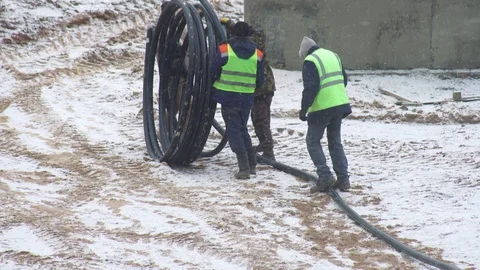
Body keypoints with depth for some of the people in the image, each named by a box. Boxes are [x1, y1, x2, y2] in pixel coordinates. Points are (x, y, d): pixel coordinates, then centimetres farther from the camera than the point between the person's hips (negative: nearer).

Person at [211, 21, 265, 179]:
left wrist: (216, 85, 19)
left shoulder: (224, 49, -7)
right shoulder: (257, 54, 5)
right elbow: (260, 81, 10)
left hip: (228, 96, -4)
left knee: (233, 130, 0)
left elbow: (213, 72, -1)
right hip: (247, 99, 4)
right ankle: (251, 163, 19)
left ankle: (244, 166, -9)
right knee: (243, 129, 20)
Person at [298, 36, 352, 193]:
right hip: (340, 104, 7)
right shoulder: (333, 56, 14)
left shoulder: (310, 62, -10)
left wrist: (304, 108, -11)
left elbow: (310, 87, -17)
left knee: (313, 141, 5)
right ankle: (343, 179, 11)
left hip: (321, 108, -7)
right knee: (335, 141, 15)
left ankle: (325, 176, -7)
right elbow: (344, 80, 20)